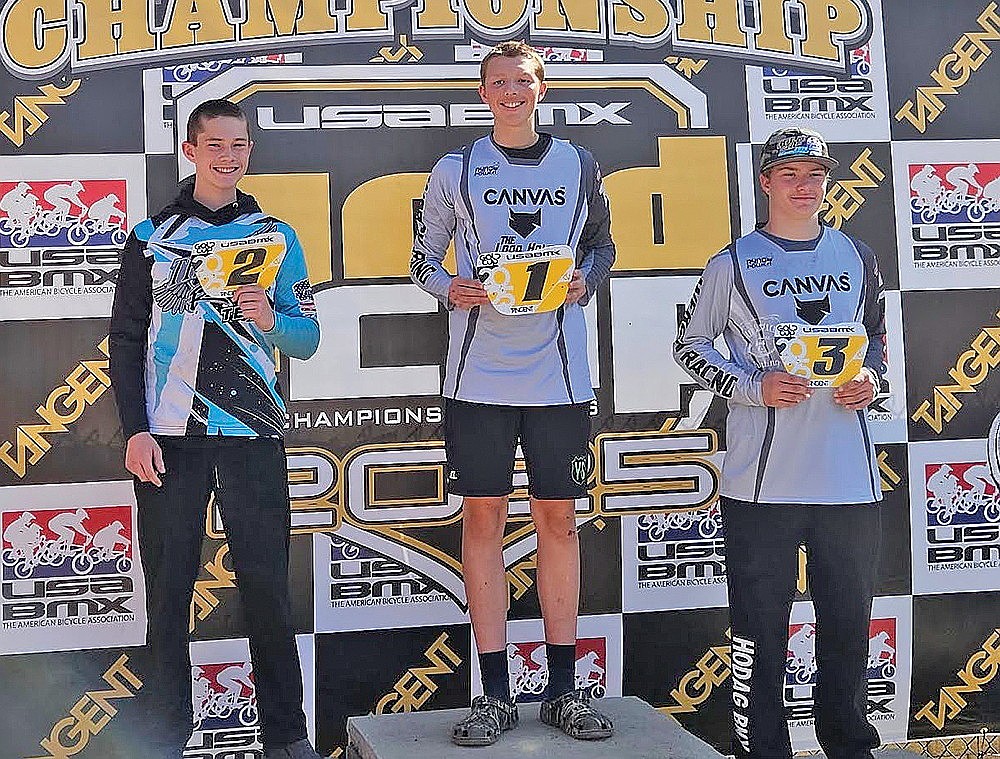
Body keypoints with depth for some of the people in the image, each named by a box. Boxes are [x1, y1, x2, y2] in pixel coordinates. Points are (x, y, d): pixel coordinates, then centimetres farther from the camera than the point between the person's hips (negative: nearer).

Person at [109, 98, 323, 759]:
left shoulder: (277, 238, 11)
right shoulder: (152, 237, 8)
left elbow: (308, 339, 9)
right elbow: (127, 340, 6)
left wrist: (271, 320, -14)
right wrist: (135, 431, -4)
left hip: (253, 433, 0)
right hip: (168, 437, 0)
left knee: (268, 586, 2)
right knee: (168, 588, 4)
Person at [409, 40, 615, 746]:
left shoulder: (579, 167, 9)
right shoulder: (456, 170, 6)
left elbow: (602, 245, 19)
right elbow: (424, 258, 11)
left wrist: (582, 282, -2)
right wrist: (450, 287, -10)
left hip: (559, 372, 1)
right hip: (479, 372, -1)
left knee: (559, 519, 5)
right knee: (483, 518, 1)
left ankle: (563, 688, 16)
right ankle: (496, 693, 10)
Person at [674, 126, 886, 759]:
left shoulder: (858, 257, 11)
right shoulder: (734, 265, 0)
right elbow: (690, 346, 5)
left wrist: (869, 379, 2)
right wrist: (753, 387, -10)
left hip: (850, 477, 4)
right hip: (763, 482, -3)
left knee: (849, 620, 12)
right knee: (760, 625, 1)